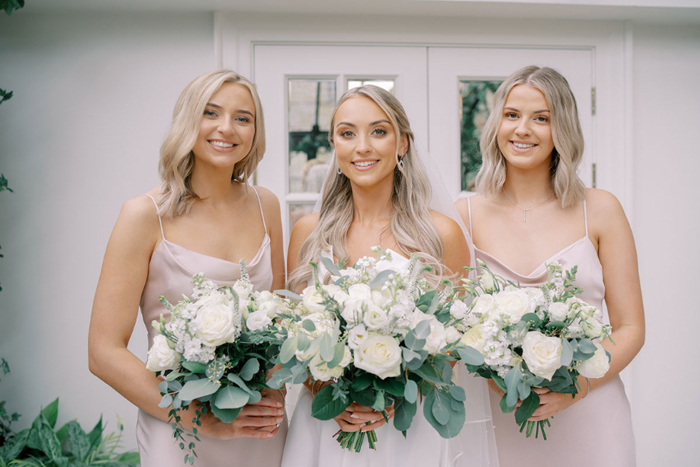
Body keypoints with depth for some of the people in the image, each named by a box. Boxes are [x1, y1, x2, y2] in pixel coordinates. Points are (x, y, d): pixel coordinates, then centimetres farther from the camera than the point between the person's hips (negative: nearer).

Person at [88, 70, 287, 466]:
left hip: (263, 430, 4)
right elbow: (105, 352, -13)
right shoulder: (147, 215, -12)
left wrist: (276, 394, -6)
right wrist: (205, 419, -18)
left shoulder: (264, 206, 1)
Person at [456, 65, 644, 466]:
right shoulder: (465, 217, 0)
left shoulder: (600, 210, 0)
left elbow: (630, 328, 1)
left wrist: (577, 384, -14)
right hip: (498, 420, 0)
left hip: (588, 418, 0)